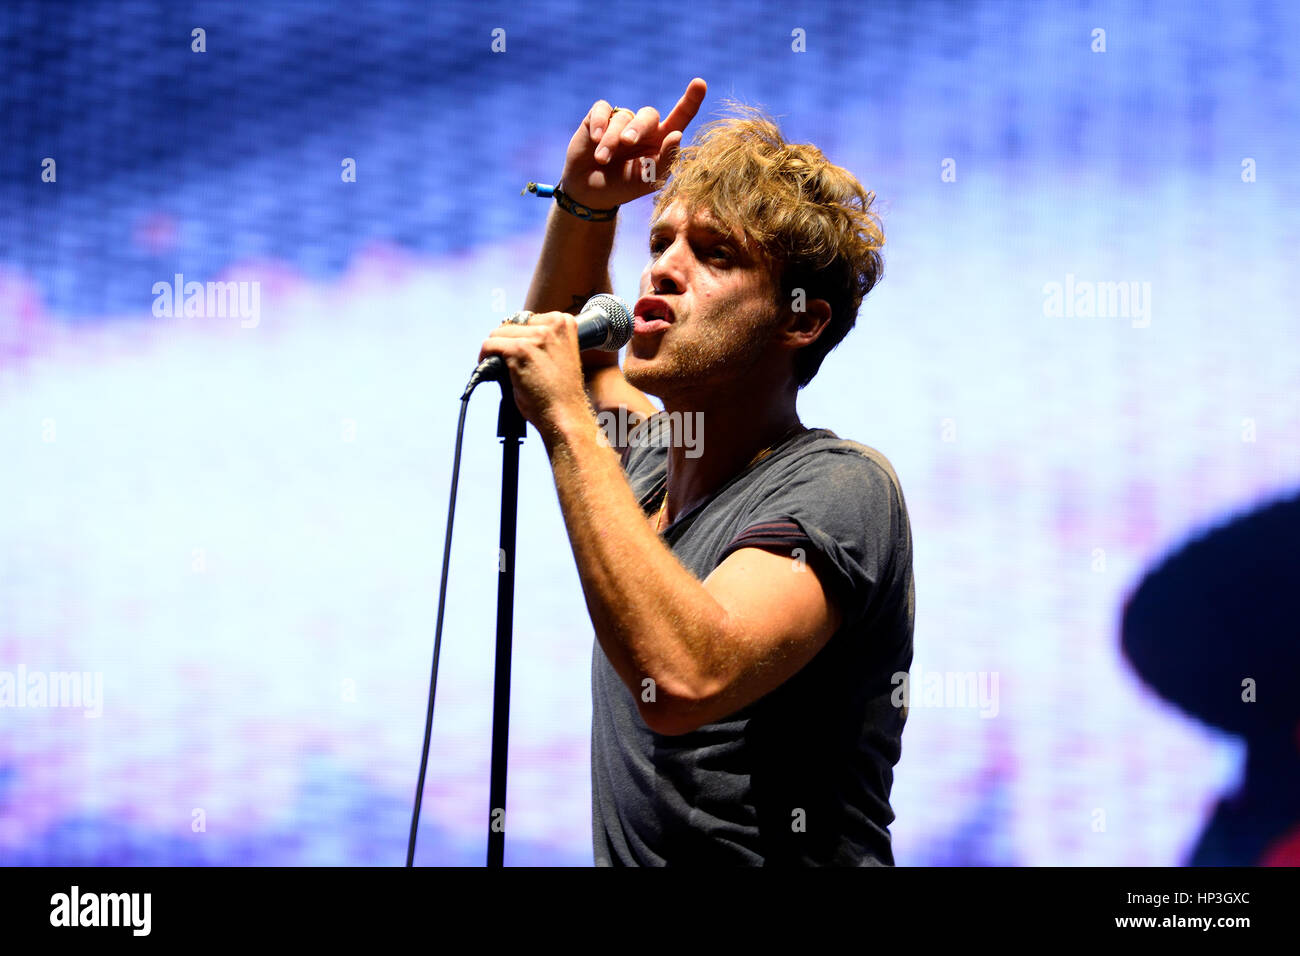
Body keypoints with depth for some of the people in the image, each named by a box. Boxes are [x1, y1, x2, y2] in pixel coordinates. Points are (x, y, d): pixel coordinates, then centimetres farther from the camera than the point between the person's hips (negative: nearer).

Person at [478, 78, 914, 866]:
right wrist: (585, 204, 13)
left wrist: (567, 420, -20)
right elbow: (568, 336, 32)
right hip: (618, 856, 6)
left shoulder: (839, 489, -12)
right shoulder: (653, 463, 11)